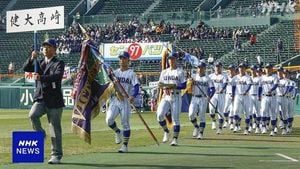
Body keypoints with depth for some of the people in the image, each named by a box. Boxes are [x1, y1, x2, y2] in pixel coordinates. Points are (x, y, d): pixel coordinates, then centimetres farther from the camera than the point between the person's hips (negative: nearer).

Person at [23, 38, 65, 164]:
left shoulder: (59, 63, -2)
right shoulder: (39, 63, 16)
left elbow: (57, 76, -20)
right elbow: (26, 68, 5)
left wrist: (41, 78, -34)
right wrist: (32, 59, -14)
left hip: (54, 100, -4)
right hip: (40, 98, 4)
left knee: (55, 129, -2)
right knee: (33, 115, -25)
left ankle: (56, 155, 8)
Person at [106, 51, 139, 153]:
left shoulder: (131, 73, 0)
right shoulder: (115, 72, 13)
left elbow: (136, 86, -11)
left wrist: (133, 96, -29)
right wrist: (109, 75, -13)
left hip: (126, 101, -3)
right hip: (115, 100, 3)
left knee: (125, 123, -2)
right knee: (109, 120, -13)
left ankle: (125, 145, 5)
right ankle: (117, 132, 17)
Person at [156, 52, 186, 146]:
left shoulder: (180, 72, 1)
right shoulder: (164, 72, 15)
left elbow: (184, 85, -6)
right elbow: (160, 84, 13)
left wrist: (174, 86, -21)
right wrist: (164, 86, -10)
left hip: (176, 97, -4)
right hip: (166, 96, 4)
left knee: (176, 118, -5)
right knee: (160, 115, -14)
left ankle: (175, 139, 2)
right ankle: (166, 131, 9)